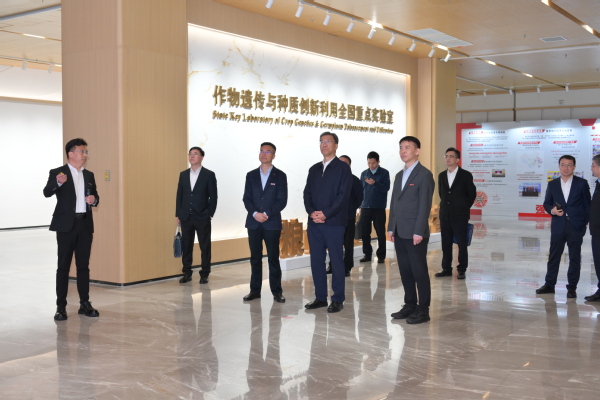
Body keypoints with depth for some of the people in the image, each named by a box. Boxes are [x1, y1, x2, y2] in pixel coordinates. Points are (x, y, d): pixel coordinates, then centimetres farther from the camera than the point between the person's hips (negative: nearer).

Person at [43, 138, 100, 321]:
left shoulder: (89, 175, 13)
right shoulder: (57, 173, -4)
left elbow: (94, 197, 21)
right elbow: (47, 193, -19)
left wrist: (94, 199, -3)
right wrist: (58, 183, -39)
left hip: (85, 225, 5)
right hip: (66, 225, -5)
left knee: (83, 265, 9)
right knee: (63, 266, 0)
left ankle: (85, 303, 15)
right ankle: (61, 306, 5)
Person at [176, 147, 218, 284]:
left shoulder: (209, 175, -2)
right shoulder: (183, 174, 9)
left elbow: (213, 196, -2)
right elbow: (179, 195, 10)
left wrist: (210, 214, -6)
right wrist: (178, 214, 6)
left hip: (202, 217, -3)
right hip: (186, 216, 3)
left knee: (205, 247, 2)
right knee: (186, 246, 7)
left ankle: (204, 274, 11)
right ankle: (187, 273, 16)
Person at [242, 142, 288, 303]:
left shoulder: (280, 176, 2)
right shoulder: (251, 175, 10)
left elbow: (282, 200, -4)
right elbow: (246, 199, 5)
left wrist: (267, 214, -14)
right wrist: (255, 213, -12)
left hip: (272, 223, -2)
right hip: (253, 223, 3)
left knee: (273, 258, 0)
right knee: (255, 258, 6)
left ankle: (277, 291, 7)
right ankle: (255, 290, 13)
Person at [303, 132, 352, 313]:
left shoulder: (343, 168, -1)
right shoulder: (314, 169, 16)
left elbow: (343, 195, -10)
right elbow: (307, 193, 12)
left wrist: (325, 214, -15)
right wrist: (312, 212, -6)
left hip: (334, 223, -5)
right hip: (314, 223, 6)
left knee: (336, 261, 0)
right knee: (316, 260, 8)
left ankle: (338, 300, 7)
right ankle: (320, 297, 17)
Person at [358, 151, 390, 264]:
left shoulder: (384, 173, 0)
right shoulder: (364, 173, 11)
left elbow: (386, 188, -10)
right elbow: (361, 190, 14)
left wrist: (375, 183, -25)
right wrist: (360, 206, 10)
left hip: (379, 208, -3)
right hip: (365, 207, 3)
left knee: (380, 233, 1)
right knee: (365, 232, 4)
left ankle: (381, 256, 9)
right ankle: (367, 254, 15)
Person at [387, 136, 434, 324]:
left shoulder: (424, 174, -7)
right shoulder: (399, 175, 18)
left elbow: (425, 205, -13)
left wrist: (419, 232, -17)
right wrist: (391, 228, 11)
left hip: (415, 234, -7)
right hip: (400, 233, 7)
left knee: (419, 271, -1)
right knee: (405, 271, 10)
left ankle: (423, 309, 6)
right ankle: (410, 305, 19)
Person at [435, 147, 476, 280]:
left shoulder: (465, 175, -4)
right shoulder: (441, 176, 10)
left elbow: (472, 194, 2)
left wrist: (464, 208, 5)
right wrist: (445, 206, 14)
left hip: (460, 216, -4)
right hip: (445, 216, 4)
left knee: (462, 244, 0)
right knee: (446, 244, 8)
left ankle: (461, 270, 9)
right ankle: (446, 269, 17)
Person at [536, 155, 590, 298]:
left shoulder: (582, 183, 1)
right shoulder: (552, 184, 8)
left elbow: (587, 204, 2)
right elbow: (547, 203, 12)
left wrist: (586, 221, -6)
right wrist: (552, 210, -8)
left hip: (576, 226, -2)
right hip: (558, 226, 2)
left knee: (575, 258, 4)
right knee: (553, 256, 7)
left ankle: (572, 287, 12)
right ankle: (549, 284, 17)